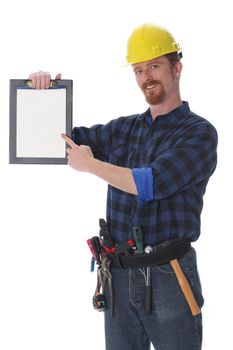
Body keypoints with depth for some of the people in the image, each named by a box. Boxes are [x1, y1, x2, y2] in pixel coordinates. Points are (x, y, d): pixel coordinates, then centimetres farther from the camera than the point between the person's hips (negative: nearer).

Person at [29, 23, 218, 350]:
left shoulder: (199, 132, -6)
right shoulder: (124, 130, 11)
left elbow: (150, 184, -18)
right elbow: (62, 136, 21)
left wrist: (90, 164, -6)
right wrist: (44, 93, 3)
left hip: (169, 277, -5)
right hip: (119, 277, 5)